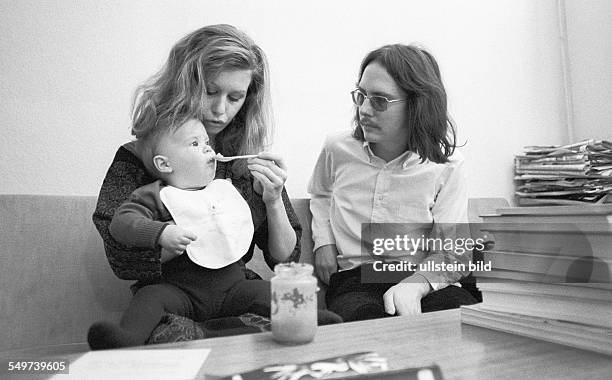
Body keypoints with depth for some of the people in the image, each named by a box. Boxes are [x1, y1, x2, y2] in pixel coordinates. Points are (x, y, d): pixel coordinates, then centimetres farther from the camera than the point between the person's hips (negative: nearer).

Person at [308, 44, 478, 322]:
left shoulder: (446, 166, -3)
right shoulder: (337, 149, 5)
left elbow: (453, 252, -5)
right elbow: (319, 194, 28)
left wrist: (414, 284, -25)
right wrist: (323, 241, 10)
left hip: (422, 282, 1)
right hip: (353, 281, 0)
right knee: (367, 319, -36)